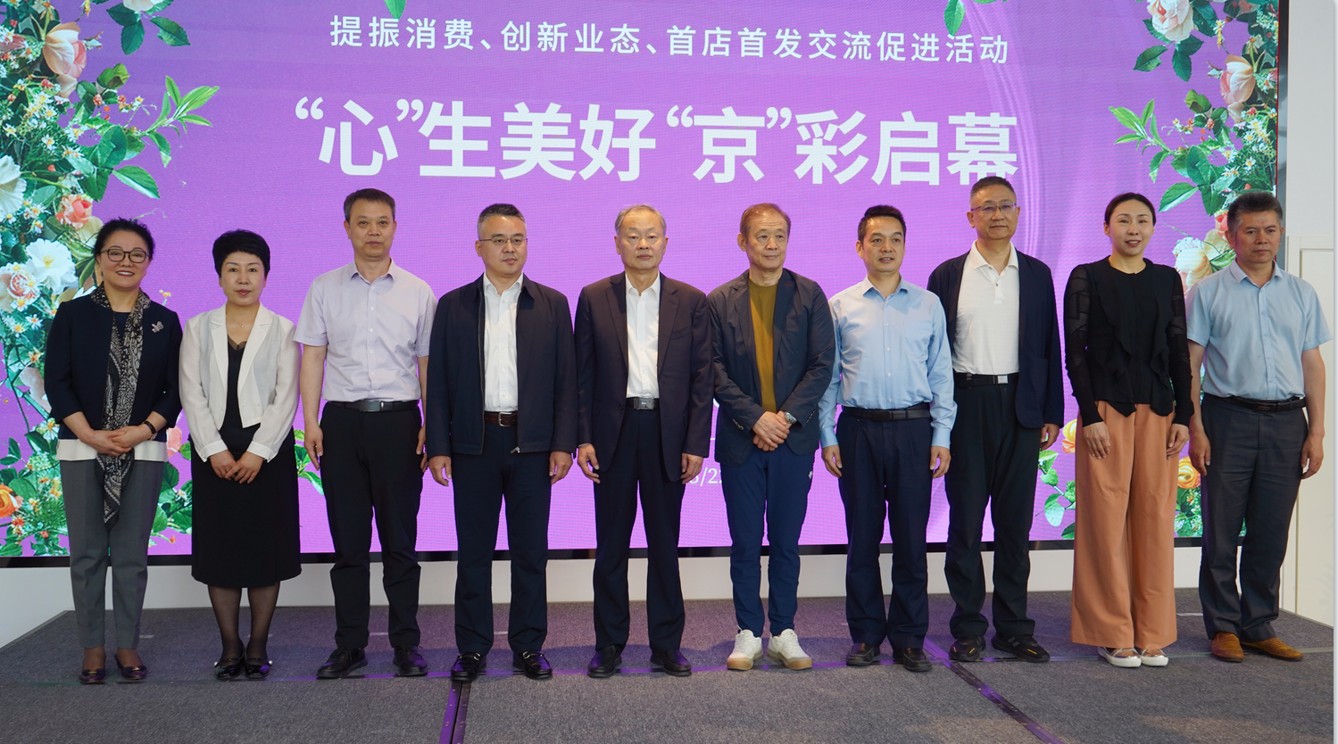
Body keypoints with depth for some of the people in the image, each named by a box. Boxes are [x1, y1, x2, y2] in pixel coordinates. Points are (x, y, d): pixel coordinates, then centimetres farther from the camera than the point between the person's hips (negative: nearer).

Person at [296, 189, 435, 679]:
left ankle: (406, 644, 12)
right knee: (348, 541, 6)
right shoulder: (325, 289, 8)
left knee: (400, 540, 3)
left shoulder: (418, 293, 7)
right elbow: (312, 358, 6)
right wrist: (311, 422, -3)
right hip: (343, 420, 1)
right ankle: (349, 645, 15)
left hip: (398, 419, -1)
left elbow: (427, 363, 6)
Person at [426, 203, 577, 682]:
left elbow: (565, 381, 3)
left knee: (530, 551, 6)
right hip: (473, 444, 0)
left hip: (532, 445, 0)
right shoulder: (453, 306, 6)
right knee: (473, 552, 6)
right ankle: (473, 649, 17)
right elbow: (438, 382, 4)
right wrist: (438, 446, -3)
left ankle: (528, 647, 17)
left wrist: (563, 444, -4)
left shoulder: (552, 305, 7)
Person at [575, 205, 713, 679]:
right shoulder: (594, 299, 5)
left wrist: (696, 444, -4)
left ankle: (666, 646, 17)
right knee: (610, 546, 6)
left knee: (665, 546, 7)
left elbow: (701, 378, 2)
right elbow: (583, 375, 4)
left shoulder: (690, 301, 5)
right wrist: (582, 438, -4)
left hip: (667, 435, 0)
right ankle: (609, 646, 17)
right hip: (613, 432, 0)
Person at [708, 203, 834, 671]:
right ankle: (749, 633, 16)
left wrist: (787, 416, -12)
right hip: (740, 439, 0)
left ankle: (784, 633, 17)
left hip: (793, 436, 0)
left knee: (786, 541, 7)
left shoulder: (809, 295, 4)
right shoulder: (720, 301, 4)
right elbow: (715, 370, -2)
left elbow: (822, 365, -1)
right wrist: (755, 417, -13)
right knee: (745, 543, 6)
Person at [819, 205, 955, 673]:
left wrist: (942, 435, 2)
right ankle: (866, 635, 17)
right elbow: (827, 375, 7)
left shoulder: (928, 306, 9)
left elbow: (941, 374, 9)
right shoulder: (840, 307, 6)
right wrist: (827, 436, 1)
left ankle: (909, 638, 13)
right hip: (859, 429, 0)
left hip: (913, 428, 0)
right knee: (862, 537, 6)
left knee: (911, 537, 2)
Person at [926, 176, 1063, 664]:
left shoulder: (1037, 275, 9)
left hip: (1020, 407, 2)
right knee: (965, 519, 2)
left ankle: (1014, 627, 15)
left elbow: (1049, 348, 9)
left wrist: (1052, 414, 4)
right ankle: (968, 628, 12)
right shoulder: (948, 275, 4)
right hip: (966, 406, -2)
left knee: (1016, 520, 6)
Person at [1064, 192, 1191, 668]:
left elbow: (1179, 352, 10)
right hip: (1108, 411, -3)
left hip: (1159, 413, 4)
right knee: (1107, 518, -1)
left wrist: (1183, 415, 3)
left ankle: (1151, 634, 15)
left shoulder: (1167, 280, 11)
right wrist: (1090, 416, -11)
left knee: (1155, 517, 5)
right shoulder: (1086, 278, 0)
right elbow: (1075, 351, -4)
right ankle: (1112, 634, 9)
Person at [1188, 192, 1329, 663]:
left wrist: (1315, 431, 5)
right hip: (1229, 417, -3)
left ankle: (1259, 627, 19)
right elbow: (1189, 365, -1)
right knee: (1221, 531, 2)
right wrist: (1195, 429, -8)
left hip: (1286, 421, 3)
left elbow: (1312, 365, 12)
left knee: (1271, 532, 8)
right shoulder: (1208, 293, 2)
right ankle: (1224, 626, 13)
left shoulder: (1301, 294, 12)